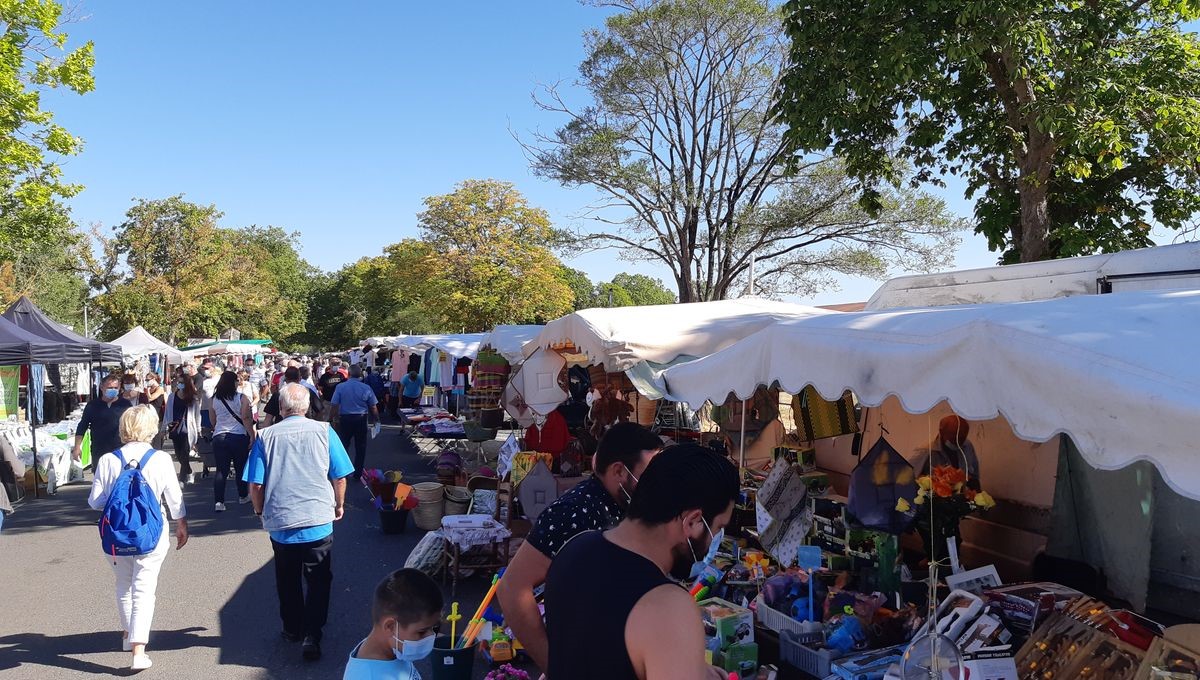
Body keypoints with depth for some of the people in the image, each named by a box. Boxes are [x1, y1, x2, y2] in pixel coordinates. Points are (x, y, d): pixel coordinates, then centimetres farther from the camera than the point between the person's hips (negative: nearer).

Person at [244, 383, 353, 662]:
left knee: (287, 581, 20)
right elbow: (340, 476, -1)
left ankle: (292, 629, 33)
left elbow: (255, 484, -4)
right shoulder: (324, 431, -6)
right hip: (319, 522, -1)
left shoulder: (266, 437, -7)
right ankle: (311, 635, 5)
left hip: (280, 522, 1)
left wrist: (260, 511, 14)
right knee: (319, 581, 11)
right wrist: (339, 505, 16)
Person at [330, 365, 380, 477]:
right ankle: (358, 473, 15)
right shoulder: (366, 388, -6)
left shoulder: (340, 387, -8)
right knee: (360, 447, 10)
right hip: (361, 420, 0)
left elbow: (334, 405, -8)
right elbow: (373, 407, -1)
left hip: (345, 419, 0)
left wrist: (332, 419, 2)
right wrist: (376, 419, 14)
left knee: (343, 446, 13)